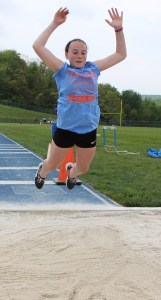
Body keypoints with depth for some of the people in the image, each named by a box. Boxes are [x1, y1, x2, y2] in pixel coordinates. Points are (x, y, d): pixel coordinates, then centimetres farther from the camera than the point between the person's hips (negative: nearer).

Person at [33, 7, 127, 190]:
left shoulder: (93, 69, 4)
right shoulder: (62, 70, -5)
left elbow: (121, 54, 8)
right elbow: (38, 46, -14)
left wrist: (118, 29, -4)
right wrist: (55, 24, -16)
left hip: (89, 130, 3)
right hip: (65, 129, -3)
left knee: (83, 168, 20)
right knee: (52, 165, 15)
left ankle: (71, 172, 57)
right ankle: (42, 171, 52)